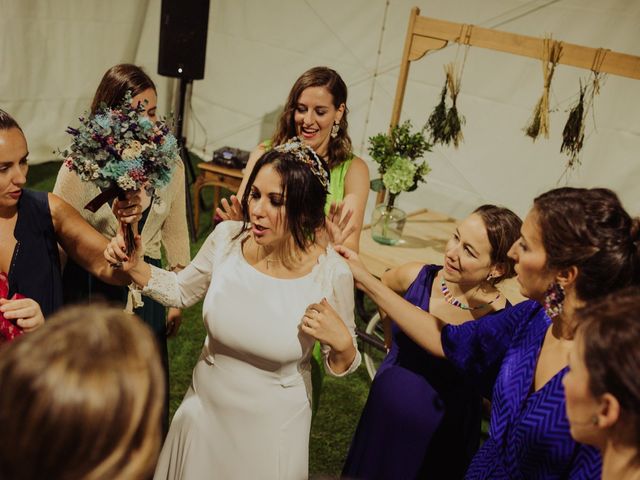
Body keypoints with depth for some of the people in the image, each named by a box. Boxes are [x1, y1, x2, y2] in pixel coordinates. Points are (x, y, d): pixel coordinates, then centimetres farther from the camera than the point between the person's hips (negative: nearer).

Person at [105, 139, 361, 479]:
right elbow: (182, 291, 4)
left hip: (273, 423, -3)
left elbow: (342, 364, -8)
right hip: (206, 405, 3)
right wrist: (133, 266, -11)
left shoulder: (331, 273, -23)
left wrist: (342, 342, -30)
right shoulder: (226, 238, -16)